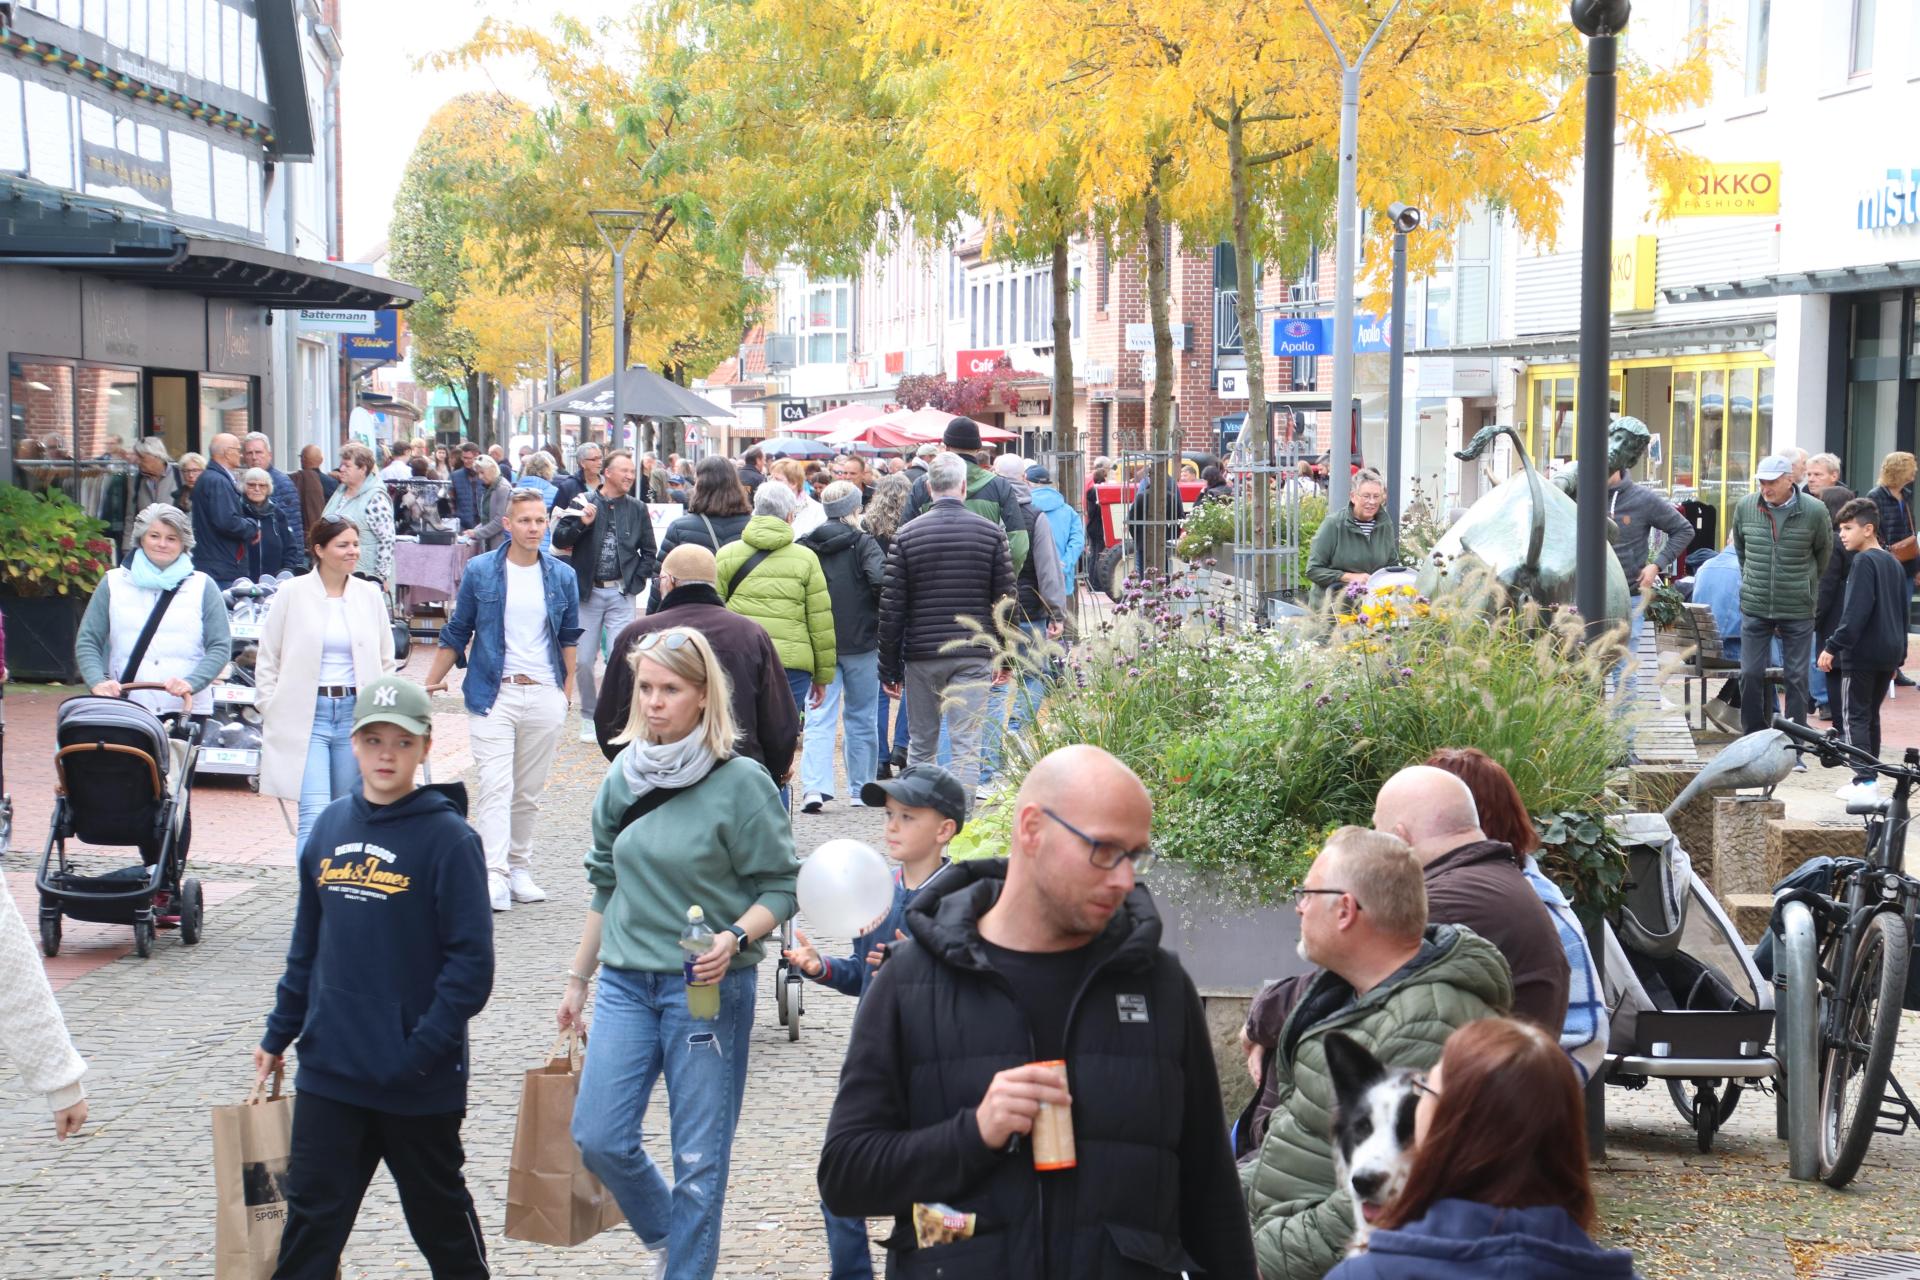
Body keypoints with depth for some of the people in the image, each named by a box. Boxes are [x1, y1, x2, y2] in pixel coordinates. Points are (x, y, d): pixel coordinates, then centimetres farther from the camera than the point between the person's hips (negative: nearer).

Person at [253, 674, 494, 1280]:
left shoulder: (448, 838, -12)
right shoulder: (331, 827, 5)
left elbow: (471, 962, -14)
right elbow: (307, 942, 14)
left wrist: (423, 1050, -19)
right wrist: (279, 1035, 14)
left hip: (419, 1083, -4)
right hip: (328, 1071, 4)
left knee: (439, 1212, 13)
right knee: (311, 1213, 5)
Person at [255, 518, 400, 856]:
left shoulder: (370, 596, 8)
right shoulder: (292, 594, 0)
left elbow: (386, 661, 16)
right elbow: (268, 660, 6)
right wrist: (271, 713, 0)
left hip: (355, 711, 3)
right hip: (306, 714, -3)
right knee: (315, 814, -14)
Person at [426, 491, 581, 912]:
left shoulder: (562, 576, 7)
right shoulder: (479, 572, 1)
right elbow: (457, 632, 8)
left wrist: (568, 688, 10)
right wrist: (431, 683, 7)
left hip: (544, 695, 2)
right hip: (493, 694, -2)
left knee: (529, 792, 8)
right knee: (495, 787, -13)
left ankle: (519, 869, 19)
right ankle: (494, 876, -19)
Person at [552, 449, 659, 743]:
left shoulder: (637, 510, 5)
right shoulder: (583, 503, -1)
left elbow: (648, 553, 12)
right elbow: (559, 541, -4)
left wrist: (635, 580, -1)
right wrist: (582, 524, -19)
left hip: (621, 594, 0)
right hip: (588, 592, 0)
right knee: (584, 660, 3)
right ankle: (589, 716, 20)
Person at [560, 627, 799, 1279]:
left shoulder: (741, 783, -10)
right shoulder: (624, 775, 6)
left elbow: (780, 887, -7)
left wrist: (735, 938, -25)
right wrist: (578, 979, 18)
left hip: (708, 987, -5)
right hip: (627, 981, 5)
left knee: (699, 1158, 0)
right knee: (598, 1139, 2)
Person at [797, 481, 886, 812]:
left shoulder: (805, 546, 2)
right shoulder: (862, 543, -8)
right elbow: (881, 580, -21)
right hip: (861, 641, -2)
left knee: (821, 717, 0)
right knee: (862, 717, 11)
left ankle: (814, 787, -16)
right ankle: (861, 788, 17)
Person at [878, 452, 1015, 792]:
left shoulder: (907, 534, -1)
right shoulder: (990, 532, 0)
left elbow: (891, 608, -2)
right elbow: (1006, 599, 2)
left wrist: (889, 669, 4)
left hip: (921, 656, 1)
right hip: (973, 655, -1)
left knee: (921, 745, 13)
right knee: (967, 745, -2)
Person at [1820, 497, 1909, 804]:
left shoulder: (1863, 562, -12)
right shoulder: (1894, 563, 15)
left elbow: (1856, 612, -21)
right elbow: (1903, 613, 21)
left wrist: (1833, 647, -20)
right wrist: (1898, 656, 26)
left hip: (1862, 653, -8)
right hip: (1890, 652, 8)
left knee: (1855, 718, -4)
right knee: (1871, 715, 17)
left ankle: (1865, 781, -10)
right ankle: (1871, 776, 18)